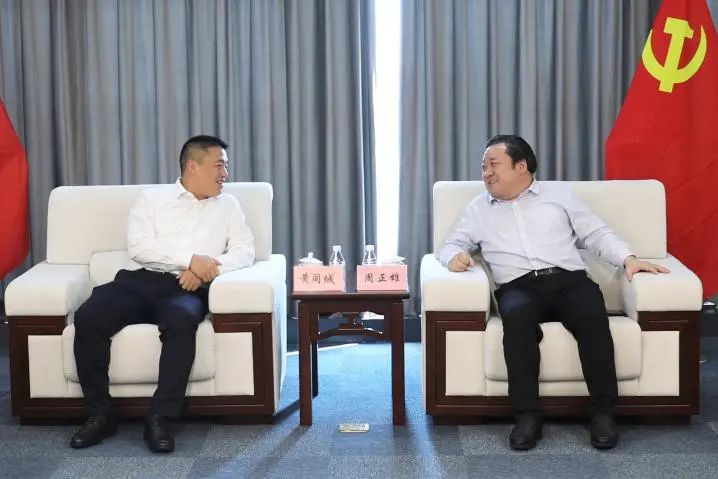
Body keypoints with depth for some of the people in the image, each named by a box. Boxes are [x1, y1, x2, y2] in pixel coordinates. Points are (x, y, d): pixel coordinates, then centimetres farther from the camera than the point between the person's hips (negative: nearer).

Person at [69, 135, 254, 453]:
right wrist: (190, 259, -13)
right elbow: (138, 247, -3)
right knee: (88, 317, -26)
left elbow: (245, 251, 6)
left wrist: (206, 269, -12)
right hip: (142, 281, 1)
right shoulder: (152, 198, 13)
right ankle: (100, 414, -14)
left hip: (187, 289, 0)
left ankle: (159, 419, -31)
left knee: (182, 320, -37)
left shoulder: (227, 205, 19)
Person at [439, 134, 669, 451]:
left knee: (592, 313, -34)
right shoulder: (478, 208, 23)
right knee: (517, 315, -37)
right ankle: (527, 415, -32)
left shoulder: (559, 193, 20)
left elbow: (596, 234, 17)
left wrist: (628, 258, 0)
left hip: (569, 280, 0)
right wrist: (455, 255, -4)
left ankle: (603, 411, -24)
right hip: (519, 288, 0)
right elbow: (451, 244, 22)